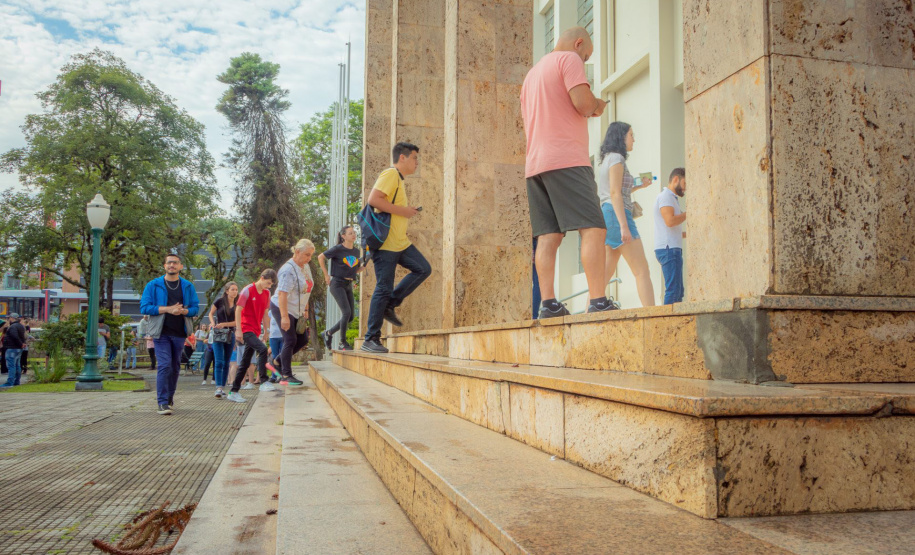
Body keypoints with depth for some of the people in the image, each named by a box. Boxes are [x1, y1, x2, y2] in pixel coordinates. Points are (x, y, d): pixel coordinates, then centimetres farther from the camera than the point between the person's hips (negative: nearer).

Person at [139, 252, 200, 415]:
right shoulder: (153, 285, 1)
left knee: (175, 366, 11)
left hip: (180, 333, 3)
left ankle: (170, 398, 27)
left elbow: (195, 308, 6)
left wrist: (183, 311, -15)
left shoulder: (187, 286, 8)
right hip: (161, 333, -3)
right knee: (164, 365, -11)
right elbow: (144, 307, -6)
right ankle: (162, 402, -8)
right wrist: (167, 309, -16)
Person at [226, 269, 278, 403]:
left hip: (256, 331, 7)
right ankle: (264, 382, -22)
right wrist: (238, 330, -15)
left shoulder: (267, 293, 11)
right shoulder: (248, 290, -9)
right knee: (262, 349, -26)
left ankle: (234, 392, 13)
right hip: (246, 329, -7)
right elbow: (238, 310, -10)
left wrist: (266, 330, 17)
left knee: (245, 363, 8)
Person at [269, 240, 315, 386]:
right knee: (290, 340, -8)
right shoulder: (288, 270, -21)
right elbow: (282, 294, -26)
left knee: (303, 339, 8)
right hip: (282, 308, -9)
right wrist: (284, 317, -29)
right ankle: (286, 376, 0)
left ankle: (277, 361, 22)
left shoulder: (306, 267, 8)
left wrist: (305, 310, 17)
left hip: (296, 311, 9)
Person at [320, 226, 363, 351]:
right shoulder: (338, 249, -8)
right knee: (346, 312, -18)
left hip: (348, 285, 7)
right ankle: (342, 342, -3)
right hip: (337, 283, -7)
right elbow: (321, 257, -1)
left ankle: (328, 333, 23)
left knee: (350, 316, 3)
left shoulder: (356, 251, 10)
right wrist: (326, 275, -3)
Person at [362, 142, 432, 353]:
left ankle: (389, 306, 9)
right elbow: (373, 199, -24)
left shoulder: (398, 178, 20)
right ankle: (371, 339, 2)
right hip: (385, 243, -10)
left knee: (423, 269, 3)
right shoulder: (390, 174, -10)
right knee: (384, 288, -7)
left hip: (400, 242, 10)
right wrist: (402, 210, -18)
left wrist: (407, 211, 13)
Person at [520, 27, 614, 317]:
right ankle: (598, 301, -20)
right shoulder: (569, 59, 4)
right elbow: (582, 101, -12)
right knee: (593, 228, -11)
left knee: (548, 236, 0)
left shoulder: (532, 72, 30)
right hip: (566, 159, -8)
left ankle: (547, 302, -8)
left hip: (535, 163, 8)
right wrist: (597, 105, 11)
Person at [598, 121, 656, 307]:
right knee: (642, 270, -11)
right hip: (617, 215, -9)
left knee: (606, 272, 5)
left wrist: (639, 186, 30)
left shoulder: (606, 160, 22)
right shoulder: (616, 158, -5)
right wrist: (624, 226, -20)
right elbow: (615, 194, -15)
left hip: (606, 215, 9)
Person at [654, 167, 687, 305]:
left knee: (677, 291, 7)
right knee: (673, 290, -15)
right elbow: (670, 221, -22)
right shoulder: (666, 196, -5)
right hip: (669, 248, -10)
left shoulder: (671, 198, 26)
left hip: (672, 249, 10)